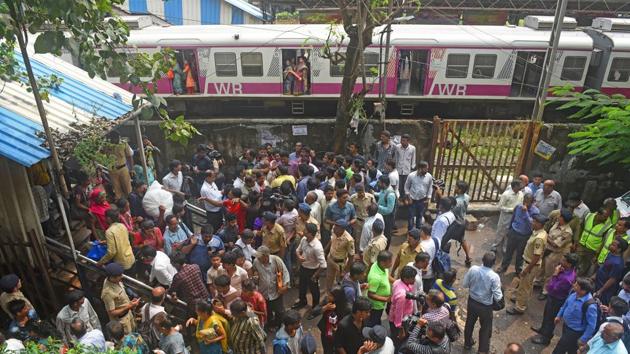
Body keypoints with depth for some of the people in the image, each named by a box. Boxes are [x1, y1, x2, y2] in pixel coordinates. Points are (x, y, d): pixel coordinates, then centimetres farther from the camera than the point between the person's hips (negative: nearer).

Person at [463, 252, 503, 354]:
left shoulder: (473, 269, -19)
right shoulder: (494, 277, -28)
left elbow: (464, 284, -7)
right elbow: (498, 297, -21)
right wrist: (501, 294, 1)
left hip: (472, 301, 4)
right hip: (486, 306, -4)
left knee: (469, 323, 27)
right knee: (486, 329, 20)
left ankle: (467, 343, 48)